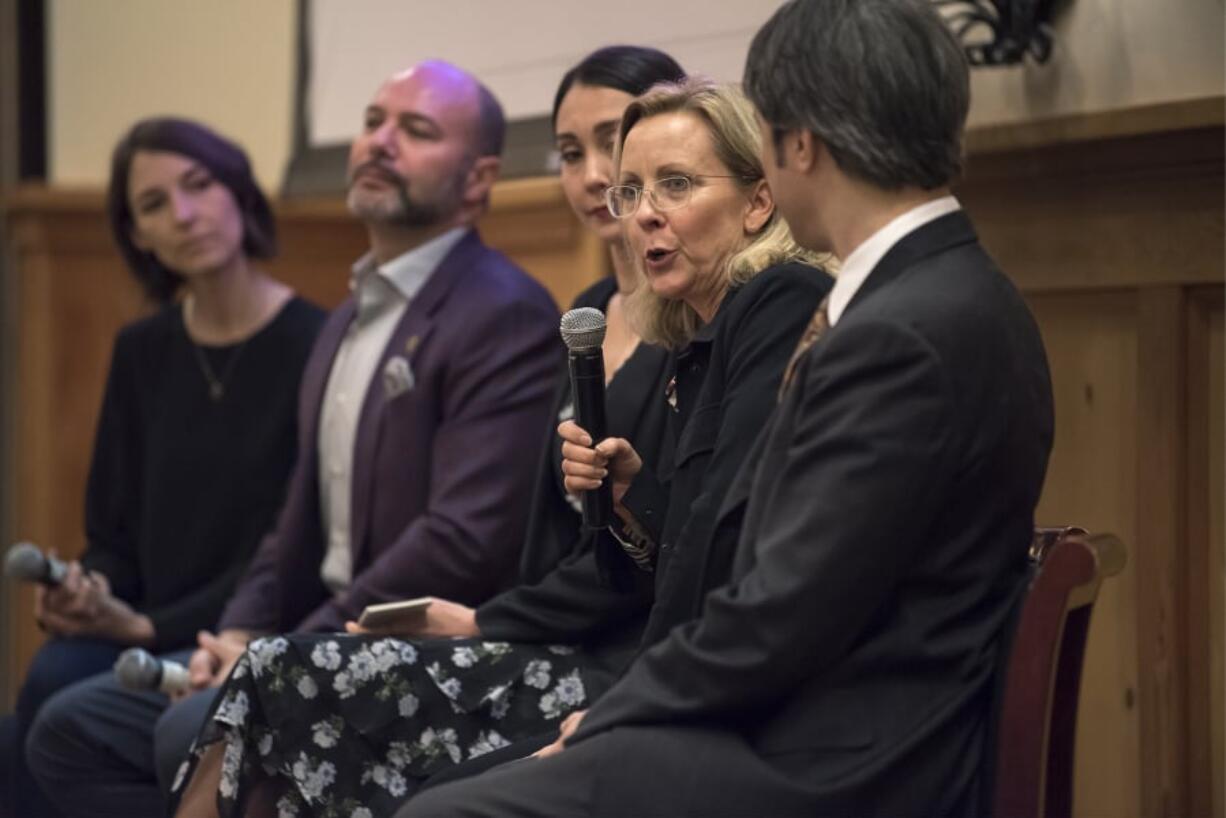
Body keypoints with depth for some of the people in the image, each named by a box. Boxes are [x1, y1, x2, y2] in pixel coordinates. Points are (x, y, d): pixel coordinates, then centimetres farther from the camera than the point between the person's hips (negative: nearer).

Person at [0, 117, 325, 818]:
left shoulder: (313, 346, -7)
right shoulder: (142, 353, 14)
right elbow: (113, 531, 16)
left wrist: (149, 627, -14)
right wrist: (83, 593, -7)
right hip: (142, 643, 5)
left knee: (57, 690, -30)